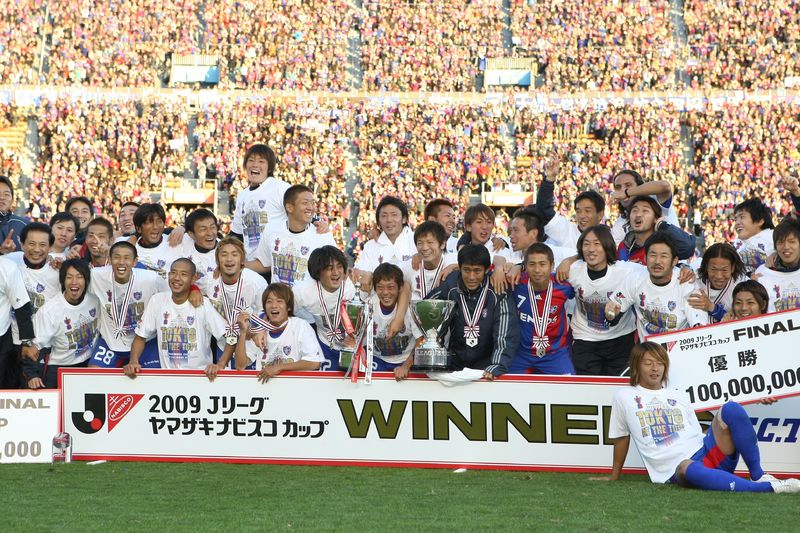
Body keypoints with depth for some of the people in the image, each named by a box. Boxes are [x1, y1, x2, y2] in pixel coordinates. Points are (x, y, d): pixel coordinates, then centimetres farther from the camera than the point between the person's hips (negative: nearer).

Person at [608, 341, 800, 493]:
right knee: (690, 469, -44)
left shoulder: (679, 397, 24)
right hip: (676, 470, -5)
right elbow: (621, 439, 19)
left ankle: (758, 476, -20)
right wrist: (614, 478, 23)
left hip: (705, 453, 5)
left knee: (731, 409, -21)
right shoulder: (624, 397, 13)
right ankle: (768, 488, -49)